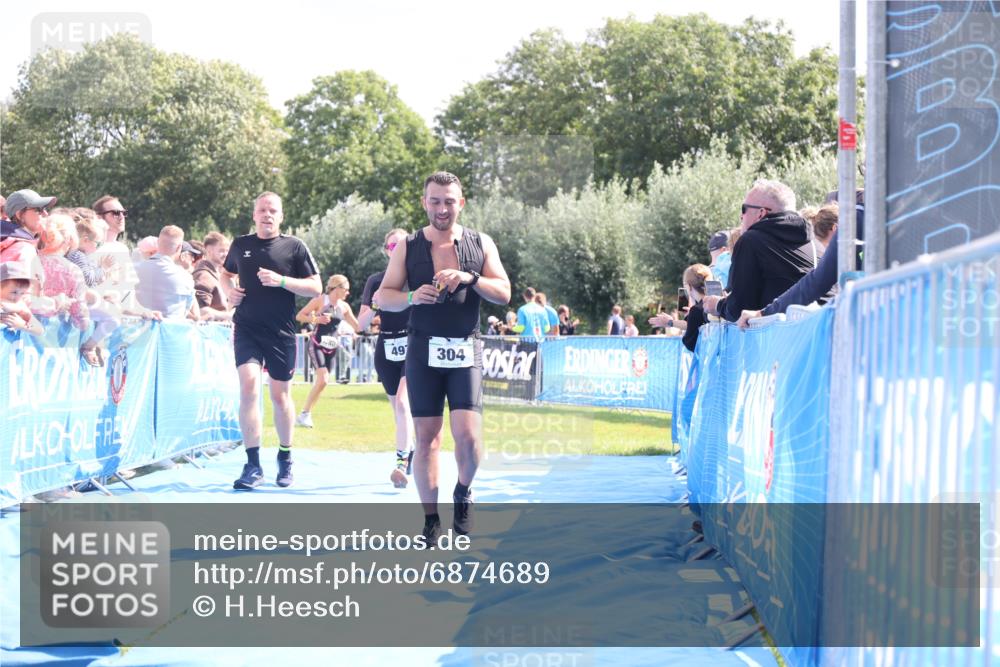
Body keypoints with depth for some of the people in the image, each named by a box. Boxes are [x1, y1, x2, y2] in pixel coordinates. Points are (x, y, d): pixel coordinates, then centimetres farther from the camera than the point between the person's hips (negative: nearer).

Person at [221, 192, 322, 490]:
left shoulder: (294, 247, 0)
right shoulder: (241, 245, 7)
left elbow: (315, 288, -3)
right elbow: (226, 272, 26)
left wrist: (281, 281, -16)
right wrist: (228, 290, 4)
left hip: (281, 331, -1)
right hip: (246, 328, 1)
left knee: (280, 394, 7)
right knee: (248, 383, -16)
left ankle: (285, 459, 28)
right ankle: (253, 465, -13)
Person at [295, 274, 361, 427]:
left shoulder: (344, 307, 9)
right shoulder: (320, 300, -6)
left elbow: (357, 327, 15)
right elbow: (299, 316, -5)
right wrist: (316, 319, -18)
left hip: (331, 347, 6)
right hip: (317, 344, -6)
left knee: (322, 382, 4)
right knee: (323, 379, -19)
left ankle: (306, 414, 14)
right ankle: (305, 413, -10)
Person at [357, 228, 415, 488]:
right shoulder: (376, 281, 4)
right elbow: (361, 324, 0)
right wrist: (375, 305, -17)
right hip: (386, 351, 4)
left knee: (403, 403, -20)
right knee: (399, 408, 11)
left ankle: (402, 463, -23)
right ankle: (412, 451, 30)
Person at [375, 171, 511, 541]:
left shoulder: (481, 244, 6)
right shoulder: (408, 247, 5)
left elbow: (504, 293, 2)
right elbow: (383, 297, 4)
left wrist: (470, 278, -15)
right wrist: (412, 297, -16)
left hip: (466, 350, 0)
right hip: (423, 350, 0)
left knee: (468, 434, -12)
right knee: (426, 436, 0)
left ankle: (463, 493, 17)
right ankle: (430, 519, 10)